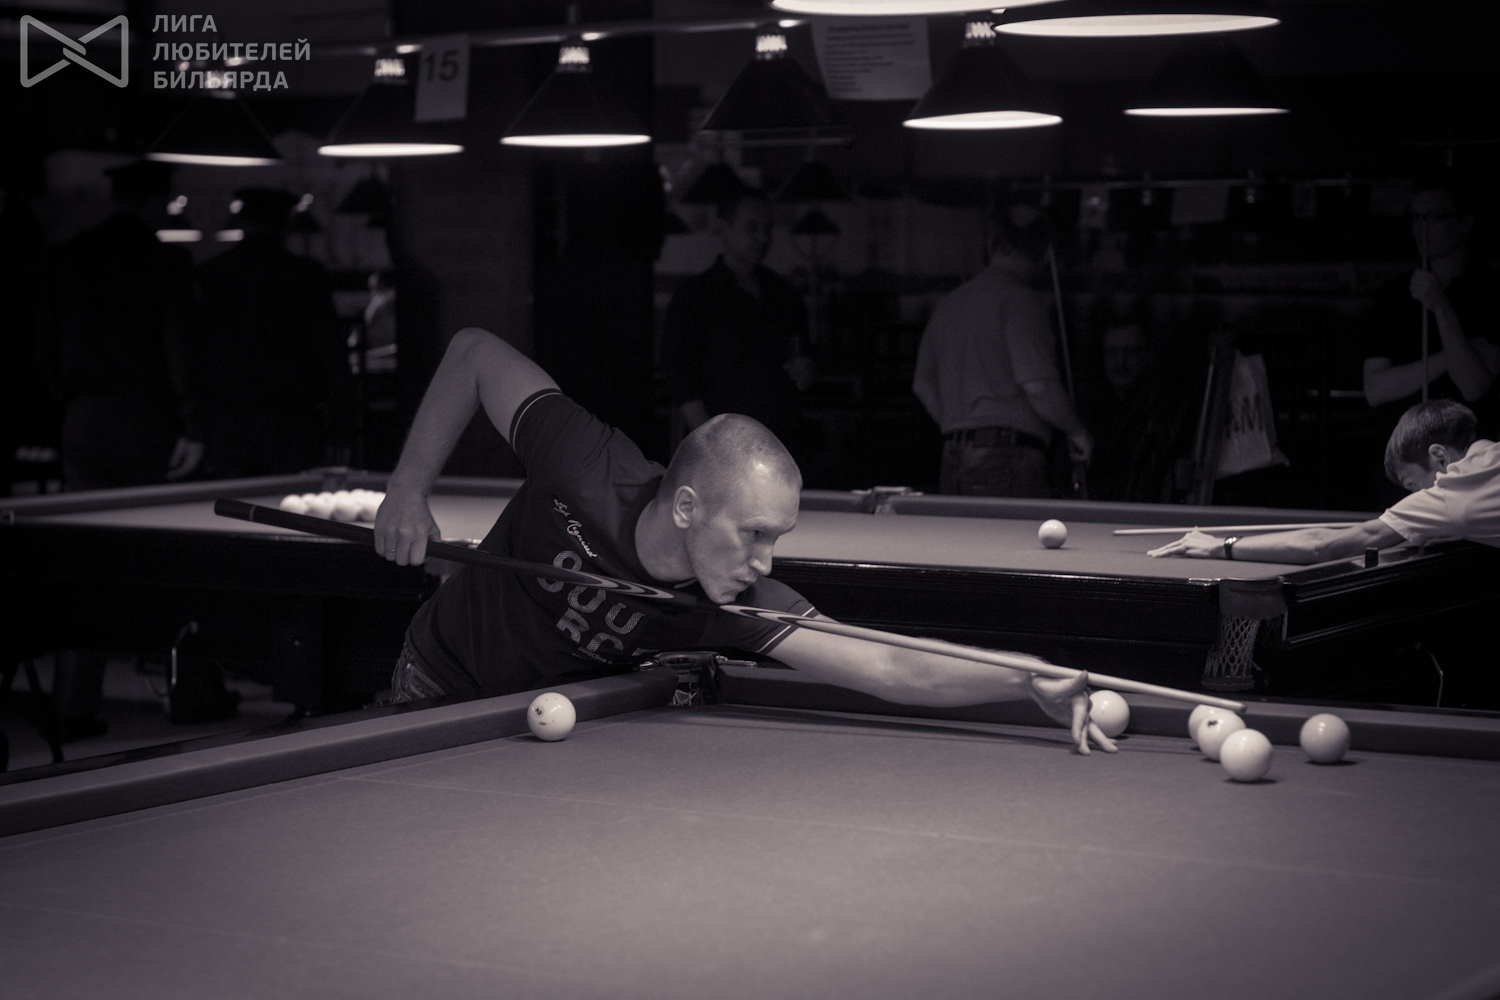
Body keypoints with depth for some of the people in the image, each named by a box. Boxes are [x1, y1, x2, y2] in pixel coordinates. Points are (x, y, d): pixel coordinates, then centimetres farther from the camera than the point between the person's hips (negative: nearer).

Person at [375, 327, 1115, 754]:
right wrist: (408, 489, -20)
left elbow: (887, 666, -38)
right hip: (439, 692, -2)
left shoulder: (738, 602, -28)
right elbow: (474, 352, -20)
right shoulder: (586, 470, -34)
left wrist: (1031, 683, -50)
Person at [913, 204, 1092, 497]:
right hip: (1009, 459, -8)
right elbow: (1038, 385, -15)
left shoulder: (949, 304, 16)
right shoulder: (1021, 300, -8)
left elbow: (923, 385, 19)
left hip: (953, 462, 8)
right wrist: (1077, 432, -1)